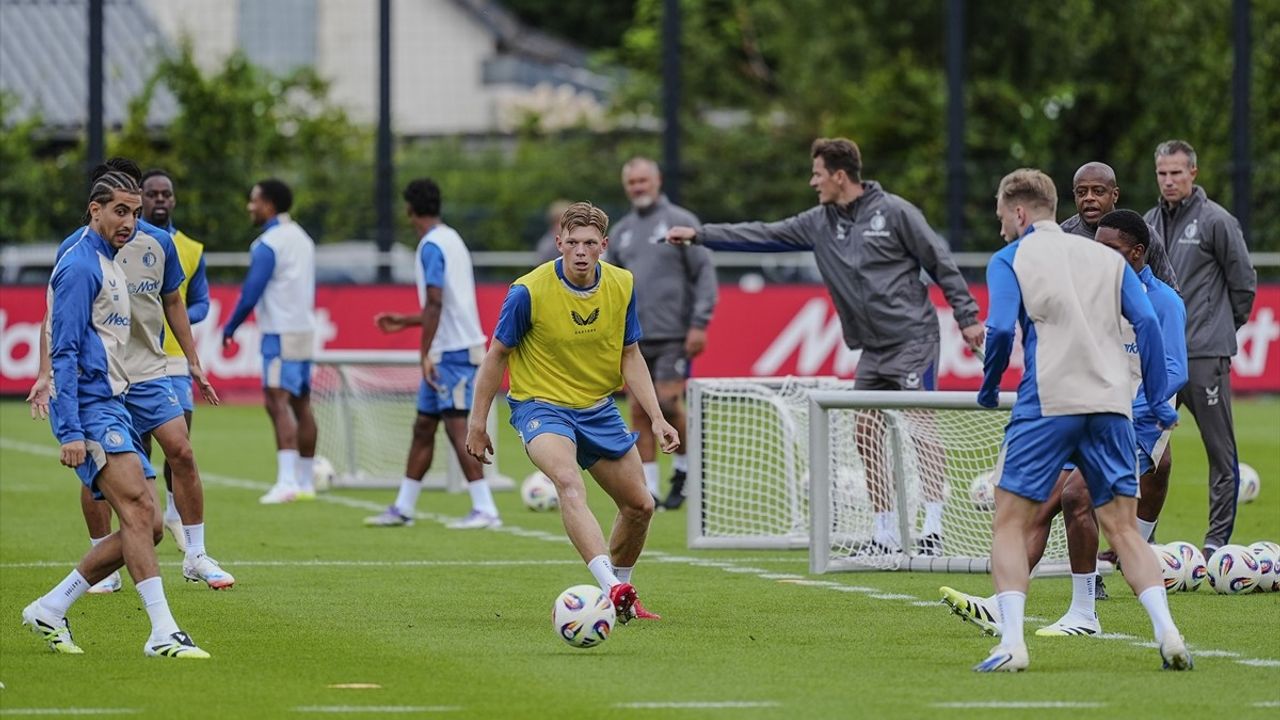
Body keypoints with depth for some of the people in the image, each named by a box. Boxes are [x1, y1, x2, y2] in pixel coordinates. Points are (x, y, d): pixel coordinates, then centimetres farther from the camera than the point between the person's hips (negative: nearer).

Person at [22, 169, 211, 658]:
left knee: (147, 527, 5)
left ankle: (49, 610, 11)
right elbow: (65, 352, -17)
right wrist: (70, 431, -22)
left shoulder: (109, 265, 19)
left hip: (111, 407, 10)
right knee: (138, 511, -20)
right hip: (89, 411, -10)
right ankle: (163, 633, -26)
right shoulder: (80, 266, -11)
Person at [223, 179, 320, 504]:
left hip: (280, 334, -9)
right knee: (300, 406, 12)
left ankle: (286, 481, -26)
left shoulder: (268, 244, -13)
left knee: (277, 403, -15)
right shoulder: (302, 239, 13)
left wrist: (230, 327, -3)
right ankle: (305, 482, 16)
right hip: (304, 328, 9)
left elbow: (251, 293, -15)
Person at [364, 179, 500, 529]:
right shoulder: (451, 240, 16)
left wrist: (425, 353, -20)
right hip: (458, 346, 10)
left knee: (457, 428, -10)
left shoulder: (432, 246, -13)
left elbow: (435, 304, -21)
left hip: (451, 351, -10)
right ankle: (403, 508, 19)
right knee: (423, 427, 13)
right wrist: (405, 321, 32)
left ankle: (485, 510, -12)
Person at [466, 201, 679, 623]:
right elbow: (497, 354, -6)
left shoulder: (621, 286, -4)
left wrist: (656, 418, -3)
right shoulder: (529, 292, -18)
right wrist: (477, 423, -4)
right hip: (540, 403, -6)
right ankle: (611, 586, -49)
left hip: (598, 408, 6)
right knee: (569, 483, -33)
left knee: (639, 506, 8)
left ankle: (621, 600, 31)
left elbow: (630, 357, 5)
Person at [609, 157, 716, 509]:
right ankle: (647, 489, 6)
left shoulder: (680, 222, -2)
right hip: (634, 338, 5)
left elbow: (705, 272, -5)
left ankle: (684, 468, 12)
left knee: (668, 402, -11)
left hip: (672, 335, -5)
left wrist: (699, 322, -12)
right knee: (639, 411, 1)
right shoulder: (621, 230, 13)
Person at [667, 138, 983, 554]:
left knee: (920, 427, -12)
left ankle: (933, 528, -14)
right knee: (866, 435, 4)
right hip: (873, 349, 7)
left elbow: (940, 261, -5)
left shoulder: (894, 212, -8)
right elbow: (765, 236, 13)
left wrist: (967, 316, -5)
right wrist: (700, 235, 10)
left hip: (913, 339, -7)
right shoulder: (820, 223, 9)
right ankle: (886, 534, 9)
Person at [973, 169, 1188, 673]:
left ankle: (1011, 643, -9)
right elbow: (1146, 321, 7)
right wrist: (1158, 401, 10)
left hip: (1046, 404, -4)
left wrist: (988, 389, 8)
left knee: (1010, 522, 5)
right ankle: (1167, 633, -7)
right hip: (1111, 404, 4)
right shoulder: (1107, 258, 17)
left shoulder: (1010, 259, 6)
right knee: (1122, 526, 9)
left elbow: (1001, 328, -7)